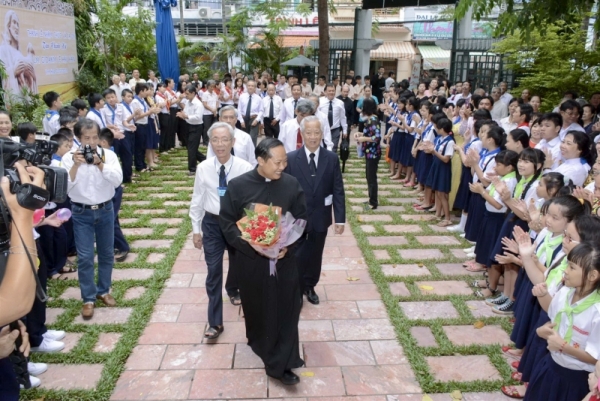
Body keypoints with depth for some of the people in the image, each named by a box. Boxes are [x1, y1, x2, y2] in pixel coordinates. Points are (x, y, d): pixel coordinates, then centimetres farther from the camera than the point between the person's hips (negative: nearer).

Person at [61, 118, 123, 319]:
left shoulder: (108, 155, -6)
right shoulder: (69, 157, -7)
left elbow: (117, 180, -17)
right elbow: (64, 186, -15)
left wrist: (99, 163, -27)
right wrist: (76, 165, -27)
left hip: (105, 210, 2)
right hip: (81, 213, -1)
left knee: (107, 254, 13)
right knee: (85, 257, 2)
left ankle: (103, 291, 32)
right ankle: (88, 298, 16)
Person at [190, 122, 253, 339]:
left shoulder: (244, 168, -16)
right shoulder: (203, 168, -9)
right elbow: (197, 200, 0)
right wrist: (196, 229, 4)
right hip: (212, 224, 2)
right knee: (213, 272, 8)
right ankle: (215, 322, 22)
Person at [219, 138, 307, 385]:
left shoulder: (291, 184, -7)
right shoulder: (238, 186, -13)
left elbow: (301, 219, 1)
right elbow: (227, 223, -8)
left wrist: (288, 244, -15)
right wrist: (253, 245, -21)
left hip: (284, 259, 2)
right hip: (250, 260, -1)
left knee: (285, 308, 7)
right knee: (256, 306, 17)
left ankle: (279, 363, 24)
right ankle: (260, 343, 44)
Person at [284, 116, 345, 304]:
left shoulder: (332, 158, -4)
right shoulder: (290, 158, -9)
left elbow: (338, 191, -3)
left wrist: (340, 219, -6)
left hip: (320, 218, 2)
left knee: (315, 255, 17)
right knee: (297, 256, 7)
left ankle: (310, 287, 38)